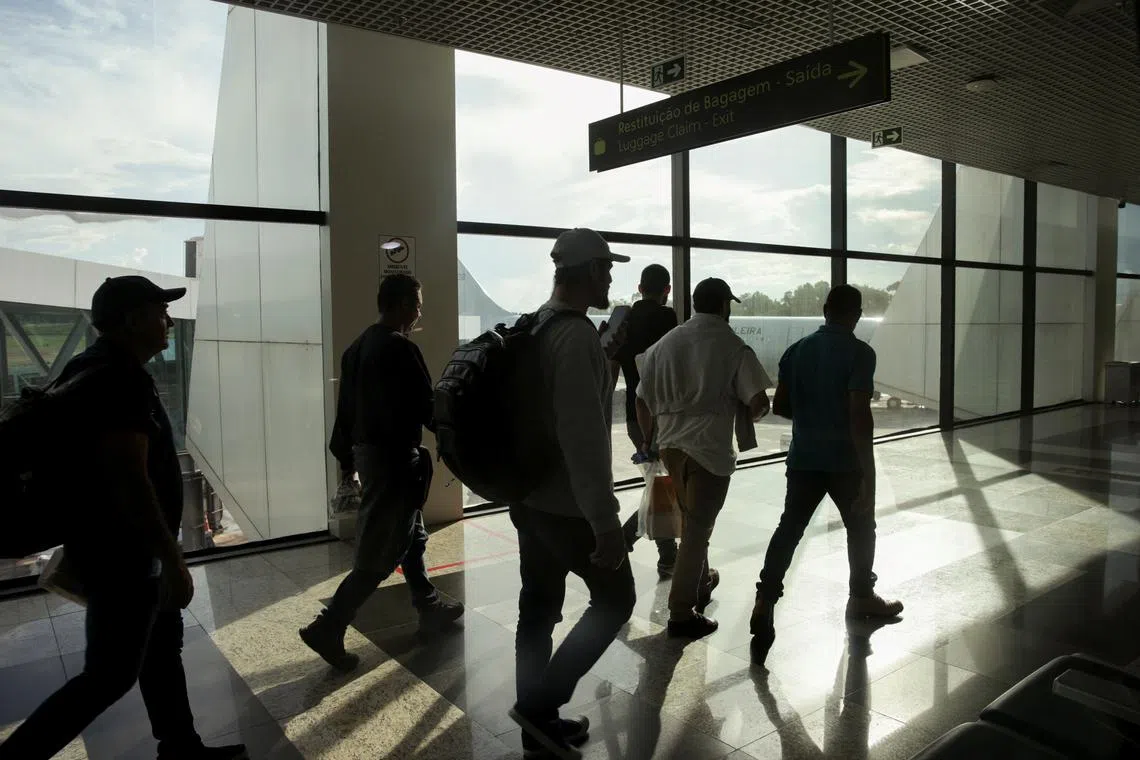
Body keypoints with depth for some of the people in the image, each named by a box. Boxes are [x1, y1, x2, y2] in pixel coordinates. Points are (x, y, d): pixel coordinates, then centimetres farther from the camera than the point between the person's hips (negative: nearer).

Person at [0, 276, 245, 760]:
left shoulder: (102, 370, 10)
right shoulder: (118, 379, -23)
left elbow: (100, 468, 17)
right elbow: (130, 481, -28)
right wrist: (173, 561, -24)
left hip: (117, 545, 10)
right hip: (121, 554, -10)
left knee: (162, 646, 19)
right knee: (110, 674, 3)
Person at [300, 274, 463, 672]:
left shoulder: (357, 346, 8)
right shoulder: (401, 349, -18)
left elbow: (345, 407, 13)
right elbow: (427, 409, -17)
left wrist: (346, 458, 20)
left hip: (367, 451, 9)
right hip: (395, 458, -9)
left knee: (411, 535, 20)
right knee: (379, 554, -1)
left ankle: (430, 607, 32)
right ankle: (327, 628, 3)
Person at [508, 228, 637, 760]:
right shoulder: (577, 336, -21)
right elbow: (583, 438, -27)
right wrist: (605, 521, -25)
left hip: (529, 497, 9)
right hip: (569, 505, -9)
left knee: (538, 610, 15)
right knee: (615, 597, 9)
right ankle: (540, 704, 11)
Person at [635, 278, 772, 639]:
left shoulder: (665, 344, 7)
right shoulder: (732, 346, -7)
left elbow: (643, 401, 8)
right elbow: (759, 403, -13)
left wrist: (651, 439, 20)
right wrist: (750, 414, 10)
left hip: (671, 445, 6)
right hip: (709, 447, -6)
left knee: (692, 520, 24)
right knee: (697, 528, 1)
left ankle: (701, 583, 41)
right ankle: (682, 613, 5)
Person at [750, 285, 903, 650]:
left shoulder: (797, 350, 4)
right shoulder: (859, 353, -12)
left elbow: (779, 405, 6)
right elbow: (859, 414, -19)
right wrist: (868, 471, -16)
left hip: (803, 457, 4)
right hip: (844, 460, -4)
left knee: (789, 529, 7)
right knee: (860, 527, 17)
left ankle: (765, 601, -5)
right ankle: (862, 598, 33)